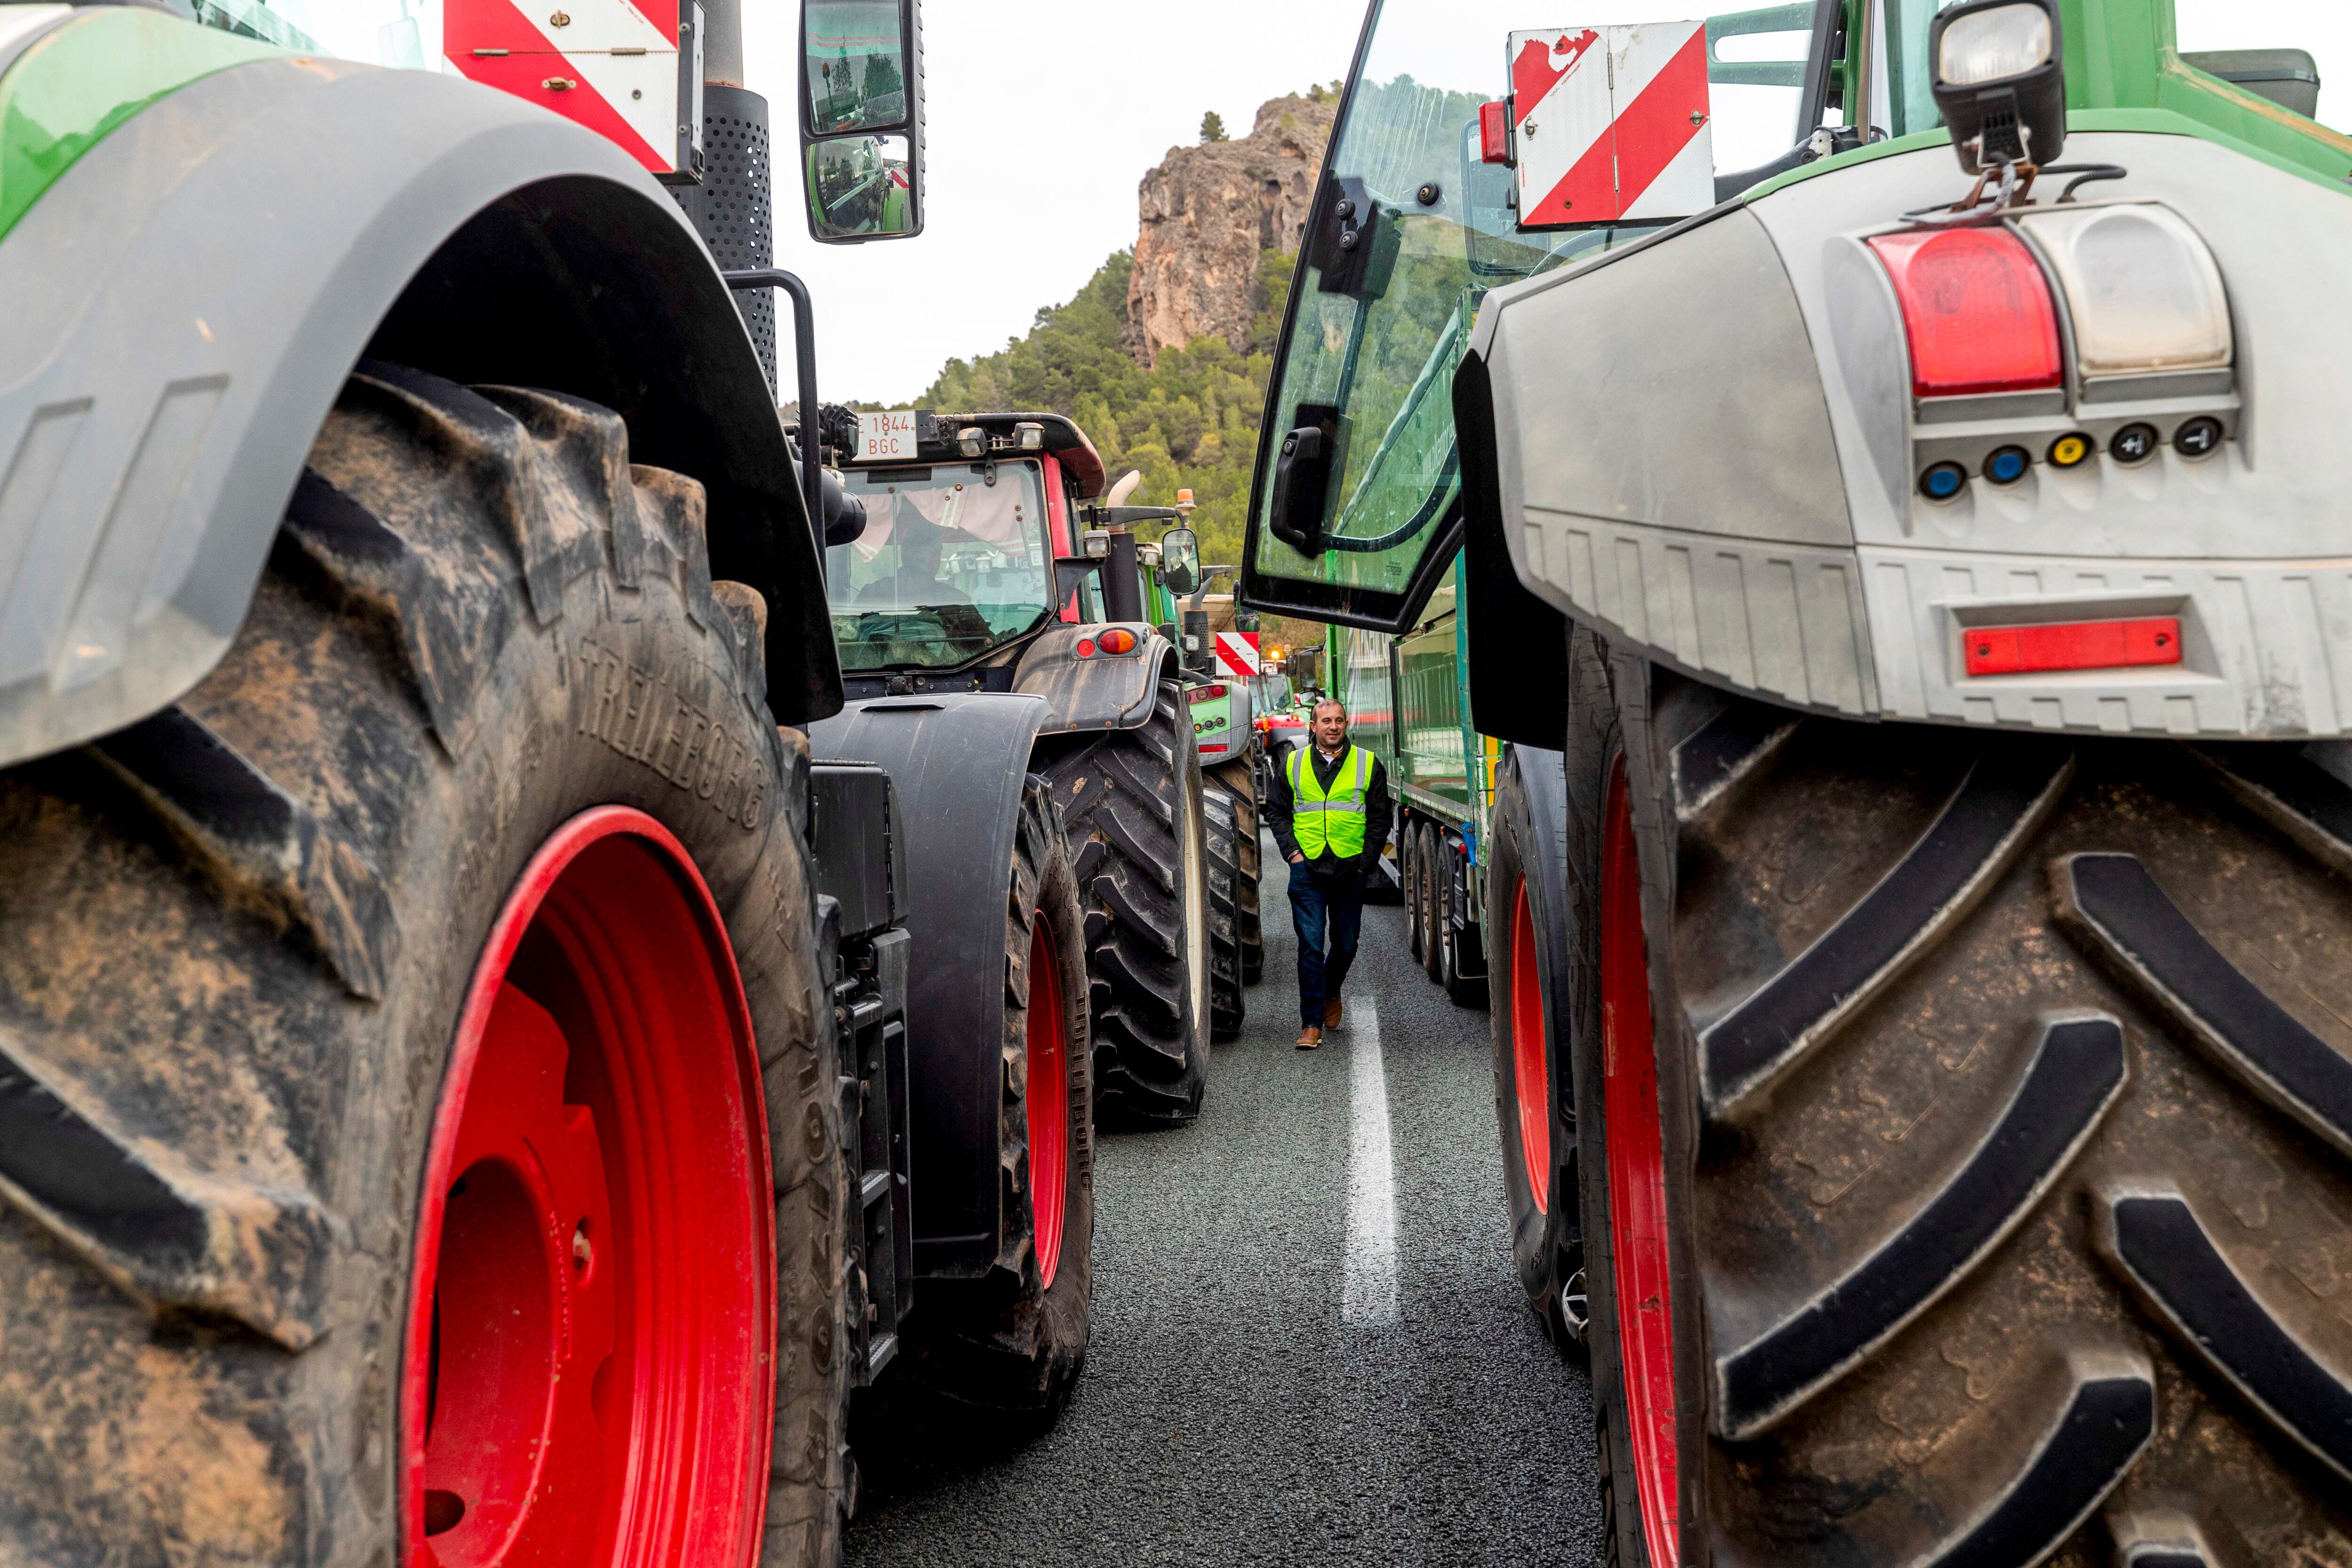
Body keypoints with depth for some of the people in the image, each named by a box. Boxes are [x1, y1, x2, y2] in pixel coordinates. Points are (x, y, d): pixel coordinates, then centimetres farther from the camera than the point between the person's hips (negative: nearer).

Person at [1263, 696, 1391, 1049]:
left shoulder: (1368, 764, 4)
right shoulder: (1293, 764, 5)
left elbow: (1380, 817, 7)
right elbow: (1276, 810, 12)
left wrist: (1366, 858, -1)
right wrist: (1292, 851, 0)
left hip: (1350, 870, 1)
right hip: (1307, 869, -1)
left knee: (1345, 945, 12)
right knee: (1311, 946, -7)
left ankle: (1331, 994, 42)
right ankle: (1312, 1024, -4)